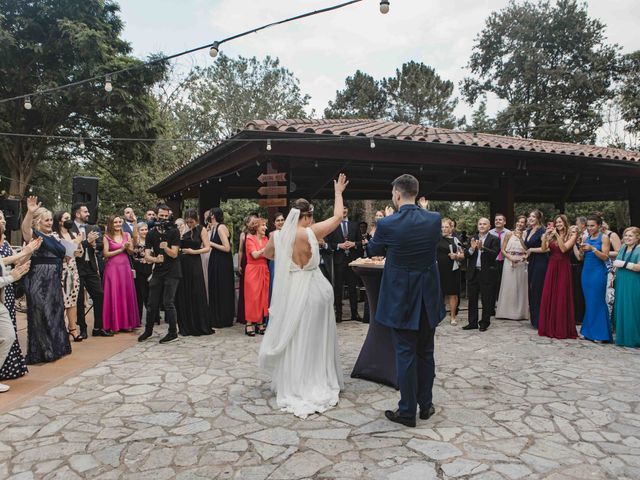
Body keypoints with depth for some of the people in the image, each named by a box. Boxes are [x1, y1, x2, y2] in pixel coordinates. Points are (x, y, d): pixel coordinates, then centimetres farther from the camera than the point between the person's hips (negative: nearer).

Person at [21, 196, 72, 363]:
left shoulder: (53, 237, 15)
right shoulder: (34, 234, -7)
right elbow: (25, 228, -32)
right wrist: (30, 212, -47)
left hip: (53, 280, 8)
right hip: (38, 280, -8)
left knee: (55, 312, 13)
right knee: (41, 314, -5)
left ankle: (55, 347, 26)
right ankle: (41, 351, 5)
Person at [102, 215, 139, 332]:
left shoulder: (127, 235, 9)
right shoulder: (107, 237, 0)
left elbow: (131, 252, 9)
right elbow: (105, 254, -7)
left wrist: (128, 247, -11)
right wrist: (120, 249, -10)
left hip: (125, 266, 3)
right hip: (112, 267, -3)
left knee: (127, 294, 3)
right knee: (114, 294, -1)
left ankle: (127, 323, 10)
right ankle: (114, 324, 6)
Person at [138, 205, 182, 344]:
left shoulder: (173, 232, -5)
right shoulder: (151, 234, 5)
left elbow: (174, 254, -11)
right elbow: (147, 256, -3)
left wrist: (166, 248, -31)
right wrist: (155, 259, -24)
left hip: (172, 272, -4)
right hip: (157, 272, 4)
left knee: (168, 302, -6)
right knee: (152, 303, 10)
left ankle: (173, 333, 5)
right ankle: (148, 330, 26)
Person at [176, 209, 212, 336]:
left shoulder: (201, 230, 0)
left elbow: (207, 248, -5)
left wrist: (193, 251, -14)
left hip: (194, 263, -3)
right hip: (182, 264, 3)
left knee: (197, 295, -1)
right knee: (183, 295, 4)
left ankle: (201, 326, 11)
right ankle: (186, 327, 14)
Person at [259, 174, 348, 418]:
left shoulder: (277, 236, -3)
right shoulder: (311, 232, -14)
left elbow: (267, 254, 19)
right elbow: (337, 216, -1)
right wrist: (338, 192, 11)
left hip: (289, 292, 3)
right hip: (313, 290, -3)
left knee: (292, 339, 14)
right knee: (314, 339, 10)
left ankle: (293, 387, 24)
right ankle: (318, 384, 22)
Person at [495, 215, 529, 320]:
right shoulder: (509, 234, 5)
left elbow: (527, 250, -4)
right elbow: (503, 250, 2)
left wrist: (520, 238, -10)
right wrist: (510, 257, -13)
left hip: (521, 263, 1)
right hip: (509, 262, 0)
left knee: (520, 287, 4)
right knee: (508, 286, 1)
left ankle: (520, 312, 13)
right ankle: (507, 311, 9)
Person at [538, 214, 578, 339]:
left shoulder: (572, 235, 0)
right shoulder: (552, 236, 11)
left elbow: (564, 249, -14)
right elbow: (544, 249, 0)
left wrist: (557, 235, -20)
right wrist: (545, 235, -12)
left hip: (563, 268, -4)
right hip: (551, 268, 4)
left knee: (562, 298, -2)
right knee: (548, 297, 4)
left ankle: (562, 329, 7)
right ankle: (549, 327, 14)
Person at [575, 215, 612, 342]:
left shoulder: (604, 238, -3)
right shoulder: (587, 238, 13)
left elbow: (605, 257, -9)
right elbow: (581, 258, 12)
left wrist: (593, 249, -22)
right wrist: (581, 250, -8)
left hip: (598, 272, -5)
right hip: (586, 271, 6)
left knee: (597, 302, -3)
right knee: (588, 302, 9)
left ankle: (600, 334, 5)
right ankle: (588, 331, 17)